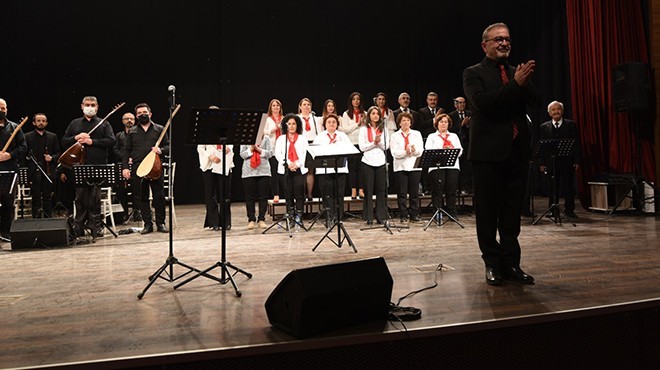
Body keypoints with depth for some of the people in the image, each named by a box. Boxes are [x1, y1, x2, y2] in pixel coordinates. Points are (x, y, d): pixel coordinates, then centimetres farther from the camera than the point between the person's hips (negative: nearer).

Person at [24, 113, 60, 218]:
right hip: (34, 173, -2)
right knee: (36, 199, 2)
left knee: (48, 199, 6)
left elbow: (58, 153, 11)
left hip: (49, 172, 2)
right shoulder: (27, 137, 5)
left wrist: (52, 158, -10)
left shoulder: (53, 137, 11)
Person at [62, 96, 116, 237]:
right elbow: (64, 142, 14)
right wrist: (76, 138, -5)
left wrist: (92, 141, -11)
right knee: (80, 197, 5)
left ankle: (96, 226, 6)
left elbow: (111, 141, -3)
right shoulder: (74, 124, 18)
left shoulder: (104, 124, 10)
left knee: (95, 198, -1)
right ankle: (78, 228, 12)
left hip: (98, 166, -2)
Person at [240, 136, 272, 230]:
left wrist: (258, 149, -11)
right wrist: (251, 149, -12)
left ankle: (261, 219, 11)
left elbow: (270, 153, 0)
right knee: (250, 197, 2)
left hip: (264, 171, 0)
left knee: (263, 196, 2)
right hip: (249, 172, 0)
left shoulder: (266, 138, 7)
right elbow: (242, 154, 1)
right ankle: (251, 220, 11)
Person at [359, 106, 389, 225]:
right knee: (369, 190, 1)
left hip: (380, 161, 2)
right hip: (368, 162, -2)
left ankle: (381, 216, 9)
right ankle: (369, 217, 6)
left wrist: (379, 142, -13)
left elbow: (386, 146, 5)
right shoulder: (364, 129, 5)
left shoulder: (383, 129, 12)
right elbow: (362, 147, -4)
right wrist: (374, 143, -15)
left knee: (381, 190, 2)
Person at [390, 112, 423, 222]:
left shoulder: (417, 134, 11)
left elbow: (421, 151, 2)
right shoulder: (395, 136, 6)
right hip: (400, 167, -1)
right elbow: (394, 153, -5)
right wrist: (405, 152, -22)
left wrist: (414, 150, -19)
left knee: (414, 192, 4)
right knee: (402, 193, 1)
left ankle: (414, 214, 11)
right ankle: (403, 215, 7)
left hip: (414, 166, 1)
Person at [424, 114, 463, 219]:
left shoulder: (454, 136, 24)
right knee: (437, 190, -6)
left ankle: (452, 213, 3)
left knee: (451, 190, -1)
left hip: (452, 166, 2)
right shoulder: (432, 137, 15)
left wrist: (452, 150, -9)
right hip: (436, 166, -2)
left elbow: (460, 151, 12)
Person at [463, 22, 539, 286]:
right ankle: (492, 264, 13)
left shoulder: (517, 72, 16)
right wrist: (515, 83, -18)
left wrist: (525, 81, -15)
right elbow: (482, 102, -16)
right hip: (488, 152, -5)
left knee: (512, 212, 8)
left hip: (517, 150, 5)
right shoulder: (473, 73, 1)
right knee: (488, 212, 3)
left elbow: (534, 100, 3)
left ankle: (511, 263, 16)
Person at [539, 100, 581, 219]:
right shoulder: (544, 127, 7)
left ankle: (569, 209, 15)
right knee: (552, 187, 5)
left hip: (567, 161, -1)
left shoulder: (571, 125, 4)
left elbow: (576, 143, 2)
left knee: (569, 186, 3)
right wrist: (542, 163, -2)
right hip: (551, 162, 1)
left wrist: (576, 161, -5)